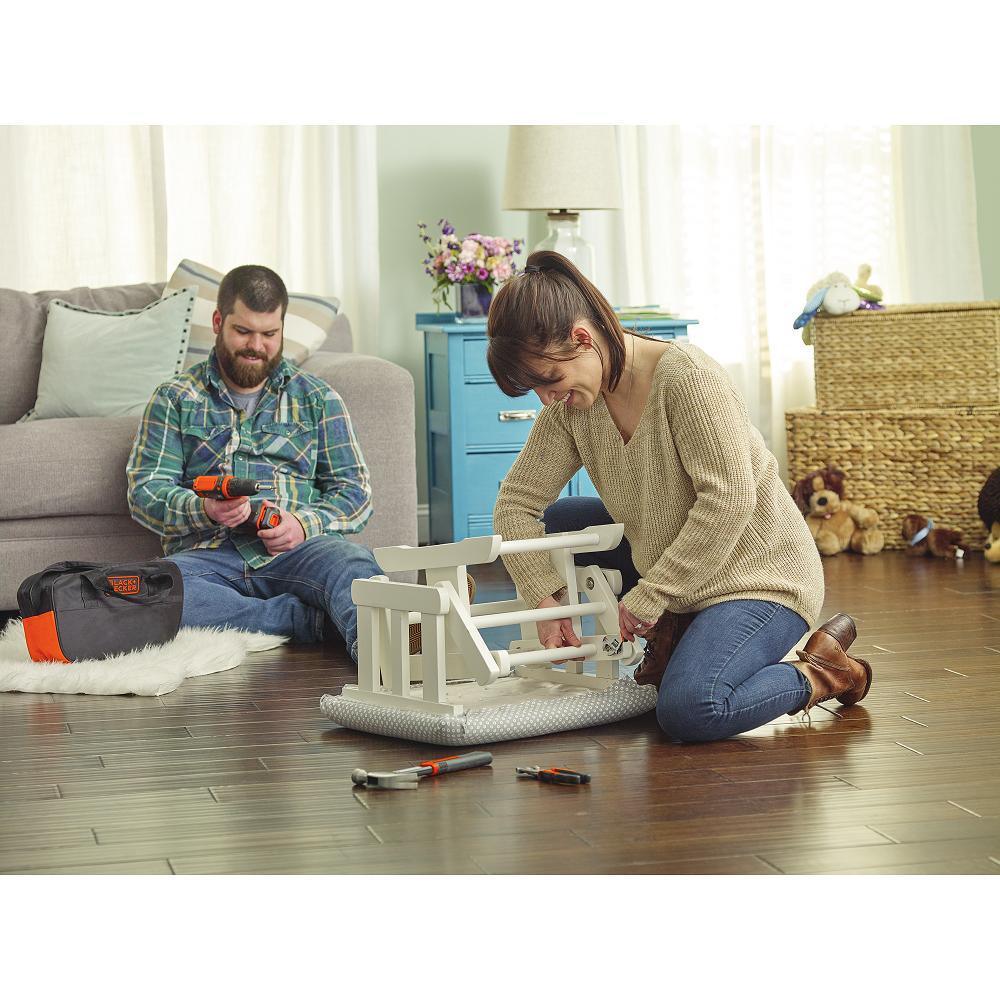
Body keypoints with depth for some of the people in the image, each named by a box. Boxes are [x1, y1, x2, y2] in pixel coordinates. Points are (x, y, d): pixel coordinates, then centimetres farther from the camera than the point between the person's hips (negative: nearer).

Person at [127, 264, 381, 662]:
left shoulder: (316, 398, 19)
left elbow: (354, 490, 13)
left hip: (298, 550, 1)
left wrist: (305, 523, -9)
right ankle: (312, 618, -35)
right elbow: (145, 492, 8)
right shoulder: (175, 399, 17)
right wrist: (202, 509, -14)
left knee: (352, 562, -35)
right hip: (208, 553, 0)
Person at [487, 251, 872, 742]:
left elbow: (729, 502, -28)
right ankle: (670, 636, 12)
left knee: (688, 713, -29)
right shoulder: (570, 404, -2)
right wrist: (546, 601, -11)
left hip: (759, 574, -8)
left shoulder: (686, 375, -24)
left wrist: (646, 597, -25)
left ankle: (820, 674, -2)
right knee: (555, 521, 5)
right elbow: (516, 501, 1)